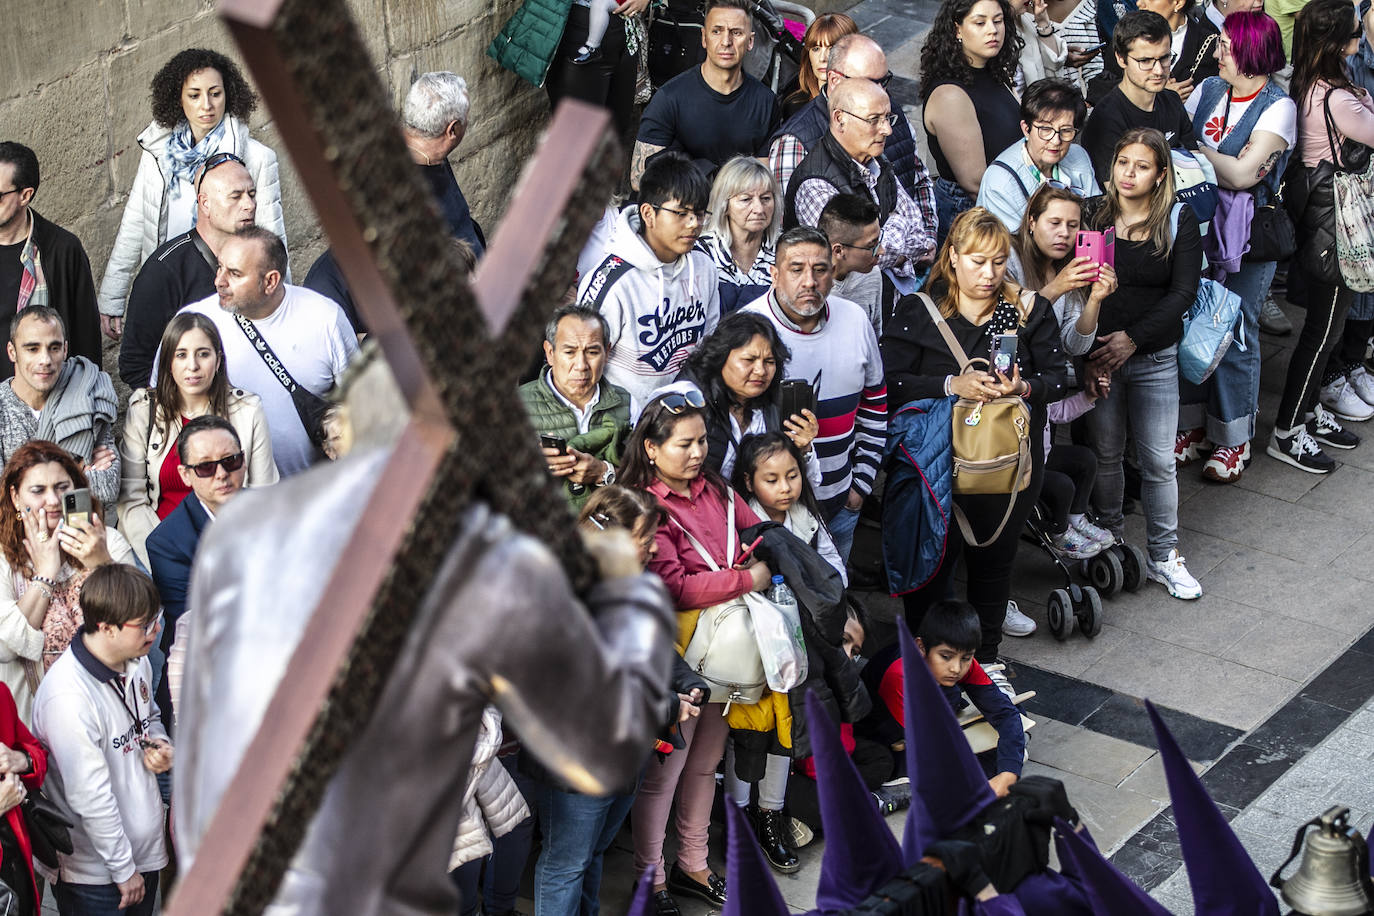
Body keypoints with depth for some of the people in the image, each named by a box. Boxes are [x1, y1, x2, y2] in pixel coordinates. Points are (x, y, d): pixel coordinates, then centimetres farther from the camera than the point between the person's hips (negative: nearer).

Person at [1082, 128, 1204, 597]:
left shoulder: (1179, 221, -1)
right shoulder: (1092, 215, 0)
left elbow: (1184, 291, -6)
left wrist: (1133, 338, -16)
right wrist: (1087, 353, -14)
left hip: (1155, 358, 0)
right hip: (1098, 357, 0)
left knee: (1158, 460, 2)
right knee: (1105, 453, 9)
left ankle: (1163, 555, 14)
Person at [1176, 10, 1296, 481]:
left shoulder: (1278, 107, -10)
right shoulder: (1207, 90, 7)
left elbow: (1242, 174, -18)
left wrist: (1196, 149, -9)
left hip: (1247, 234, -5)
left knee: (1235, 334, 2)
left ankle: (1233, 439, 16)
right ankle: (1194, 425, 22)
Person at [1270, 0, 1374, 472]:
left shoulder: (1307, 84, 3)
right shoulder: (1336, 99, -27)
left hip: (1314, 214, 10)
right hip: (1333, 219, -10)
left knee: (1326, 320, 21)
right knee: (1324, 326, 1)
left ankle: (1308, 412, 34)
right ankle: (1288, 433, 9)